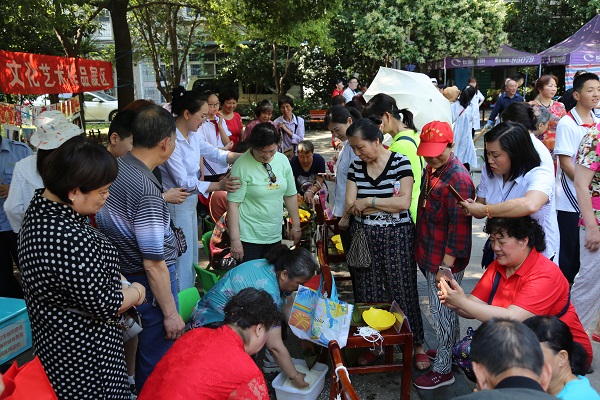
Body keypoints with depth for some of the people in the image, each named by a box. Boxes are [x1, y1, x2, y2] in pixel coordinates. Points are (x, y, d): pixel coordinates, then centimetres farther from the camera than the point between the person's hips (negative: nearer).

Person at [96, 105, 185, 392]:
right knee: (156, 360, 10)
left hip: (122, 276, 9)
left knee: (141, 347, 28)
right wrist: (170, 313, -17)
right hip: (148, 282, -9)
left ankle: (141, 390, 47)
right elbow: (153, 264, -26)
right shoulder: (147, 189, -29)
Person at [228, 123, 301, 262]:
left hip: (275, 235, 5)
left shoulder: (283, 160, 0)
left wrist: (296, 226, 12)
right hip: (249, 237, -5)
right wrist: (235, 240, -17)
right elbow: (233, 204, -16)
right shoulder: (242, 166, -16)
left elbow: (290, 195, 9)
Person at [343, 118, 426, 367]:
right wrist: (389, 204, -12)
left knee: (403, 291, 5)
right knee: (368, 293, 11)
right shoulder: (356, 167, 3)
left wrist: (368, 201, -14)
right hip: (364, 237, 4)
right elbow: (350, 207, -5)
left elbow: (404, 202, -17)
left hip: (396, 237, -4)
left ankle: (417, 345, 23)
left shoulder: (400, 163, -8)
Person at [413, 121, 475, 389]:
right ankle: (449, 349, 43)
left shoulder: (458, 179, -24)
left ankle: (443, 370, 20)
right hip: (430, 255, 9)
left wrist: (446, 266, -23)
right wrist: (422, 252, 20)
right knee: (444, 308, 23)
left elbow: (459, 229, -24)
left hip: (445, 260, -9)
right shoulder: (433, 168, 5)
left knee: (441, 310, 4)